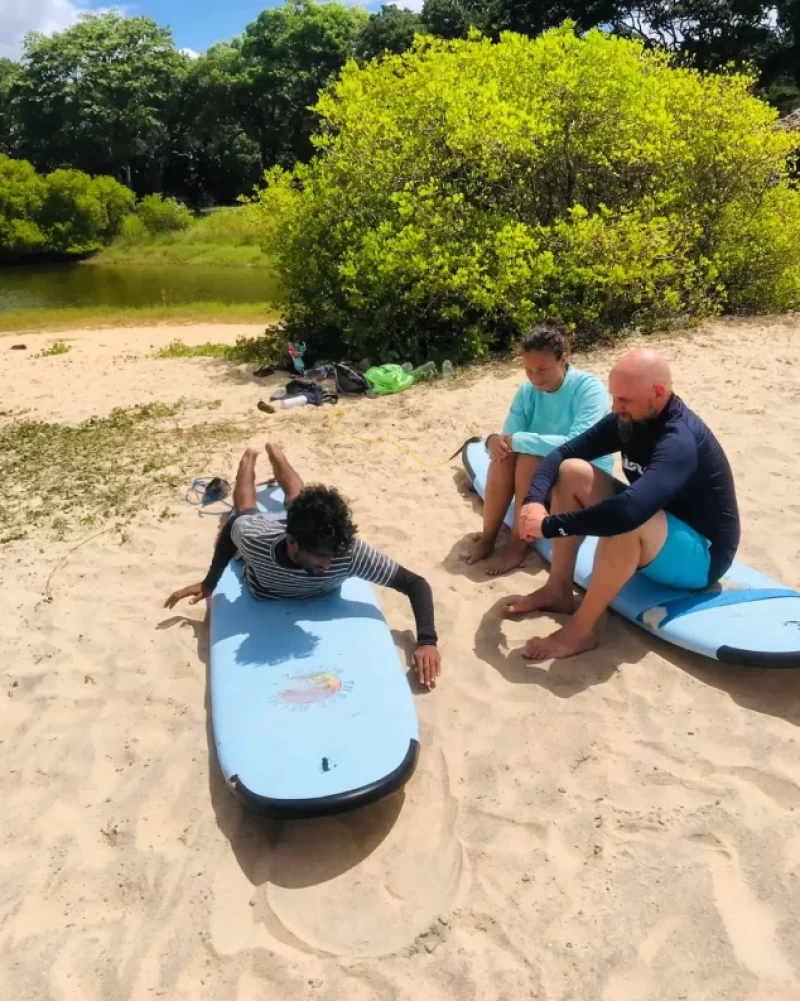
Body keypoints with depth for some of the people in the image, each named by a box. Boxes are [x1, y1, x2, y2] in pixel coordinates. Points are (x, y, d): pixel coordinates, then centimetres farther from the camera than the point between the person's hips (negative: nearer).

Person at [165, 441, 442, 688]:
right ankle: (250, 458, 59)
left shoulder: (348, 551, -49)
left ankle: (275, 453, 62)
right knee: (245, 511, 36)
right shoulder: (254, 539, -47)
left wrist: (427, 640, -59)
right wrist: (209, 583, -20)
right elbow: (232, 524, -23)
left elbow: (416, 583, -46)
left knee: (297, 501, 37)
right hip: (266, 531, -1)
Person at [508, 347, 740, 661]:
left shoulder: (681, 441, -32)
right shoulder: (628, 420, -7)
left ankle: (580, 631, -22)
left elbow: (629, 511, -47)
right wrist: (534, 501, -26)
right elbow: (562, 453, -7)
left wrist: (549, 525, -37)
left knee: (626, 521, -40)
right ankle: (558, 590, -2)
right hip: (655, 530, 8)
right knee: (571, 471, -7)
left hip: (701, 555, -8)